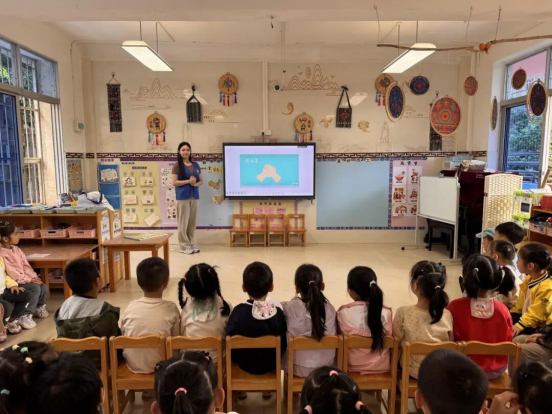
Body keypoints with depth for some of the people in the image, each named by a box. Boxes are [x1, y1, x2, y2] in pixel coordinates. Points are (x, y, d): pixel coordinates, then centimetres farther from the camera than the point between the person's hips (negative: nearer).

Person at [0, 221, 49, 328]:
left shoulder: (16, 249, 8)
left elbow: (26, 265, 9)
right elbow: (12, 273, -22)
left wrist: (34, 277, -5)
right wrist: (29, 280, -20)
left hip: (24, 278, 8)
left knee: (43, 287, -5)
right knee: (35, 288, -26)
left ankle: (40, 307, 24)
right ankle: (25, 316, -17)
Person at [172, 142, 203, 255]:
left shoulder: (195, 165, 12)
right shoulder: (177, 166, -2)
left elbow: (201, 180, 14)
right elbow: (174, 182, -7)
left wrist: (196, 184, -8)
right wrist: (188, 181, -15)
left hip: (194, 196, 5)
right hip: (183, 197, -5)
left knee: (193, 222, 8)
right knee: (183, 222, -2)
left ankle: (192, 244, 17)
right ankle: (184, 246, 6)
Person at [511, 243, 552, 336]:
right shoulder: (529, 279, 3)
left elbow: (536, 314, -27)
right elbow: (521, 302, 14)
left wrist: (520, 325, -30)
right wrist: (511, 313, 7)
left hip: (537, 326, -9)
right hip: (525, 316, 9)